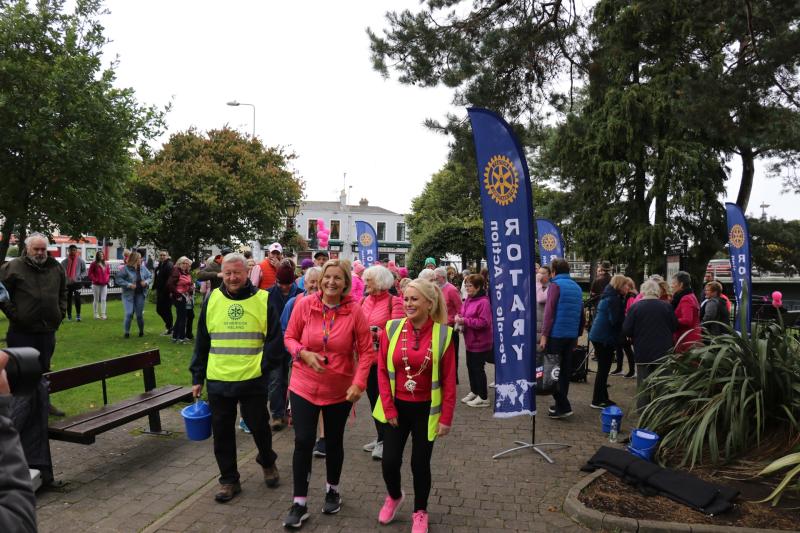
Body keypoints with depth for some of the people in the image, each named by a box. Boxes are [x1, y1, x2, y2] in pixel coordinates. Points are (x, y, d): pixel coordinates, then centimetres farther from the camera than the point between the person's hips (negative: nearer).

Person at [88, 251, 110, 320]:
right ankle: (96, 314, 10)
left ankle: (103, 314, 5)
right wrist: (95, 279, -12)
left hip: (104, 284, 4)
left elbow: (108, 272, 17)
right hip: (96, 284, -4)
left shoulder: (106, 264, 9)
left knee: (103, 299, 3)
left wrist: (107, 279, 4)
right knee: (96, 299, 4)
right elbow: (90, 273, -6)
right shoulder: (94, 264, -6)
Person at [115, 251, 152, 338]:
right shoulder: (126, 269, -11)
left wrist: (146, 282, -8)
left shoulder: (143, 268, 2)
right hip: (128, 294, -3)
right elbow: (118, 279, -12)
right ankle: (127, 332, 6)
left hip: (140, 294, 3)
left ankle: (141, 331, 27)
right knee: (129, 314, -10)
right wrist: (128, 285, -21)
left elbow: (149, 277, 12)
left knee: (139, 314, 7)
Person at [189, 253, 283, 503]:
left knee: (259, 426, 10)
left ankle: (267, 462, 39)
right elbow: (201, 342, 10)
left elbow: (275, 339, -1)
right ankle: (228, 480, 27)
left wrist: (264, 365, -9)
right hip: (218, 381, 2)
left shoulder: (262, 300, -4)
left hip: (252, 380, -2)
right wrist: (197, 378, 10)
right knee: (222, 433, 10)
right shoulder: (212, 300, 4)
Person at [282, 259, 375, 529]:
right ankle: (299, 503, 16)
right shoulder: (304, 305, -10)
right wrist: (304, 354, -19)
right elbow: (289, 338, 0)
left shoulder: (355, 311, -13)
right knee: (303, 442, -1)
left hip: (340, 390, 0)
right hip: (304, 386, 0)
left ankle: (332, 490, 40)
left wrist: (359, 383, -17)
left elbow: (366, 351, -8)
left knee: (334, 442, 16)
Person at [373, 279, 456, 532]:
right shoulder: (392, 329, -7)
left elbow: (449, 380, -7)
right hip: (397, 407, 1)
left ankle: (420, 512, 34)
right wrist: (388, 408, -5)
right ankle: (394, 496, 37)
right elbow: (382, 371, -3)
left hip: (426, 409, -1)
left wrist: (446, 417, -6)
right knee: (389, 461, 3)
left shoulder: (443, 334, -11)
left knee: (420, 463, 8)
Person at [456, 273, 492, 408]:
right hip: (470, 340, 9)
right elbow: (464, 313, 21)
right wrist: (459, 317, -3)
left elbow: (484, 322, -26)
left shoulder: (483, 302, -20)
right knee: (470, 366, 17)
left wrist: (464, 321, -24)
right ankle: (474, 392, 32)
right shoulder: (469, 299, 8)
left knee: (478, 368, -1)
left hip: (480, 341, -9)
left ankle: (483, 397, 11)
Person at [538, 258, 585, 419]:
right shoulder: (577, 287, 14)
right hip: (571, 335, 7)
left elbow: (549, 311, -14)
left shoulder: (556, 285, -7)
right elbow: (581, 314, 17)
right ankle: (561, 404, 21)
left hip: (556, 334, -7)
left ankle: (563, 406, -5)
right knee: (565, 369, 14)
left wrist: (544, 334, -14)